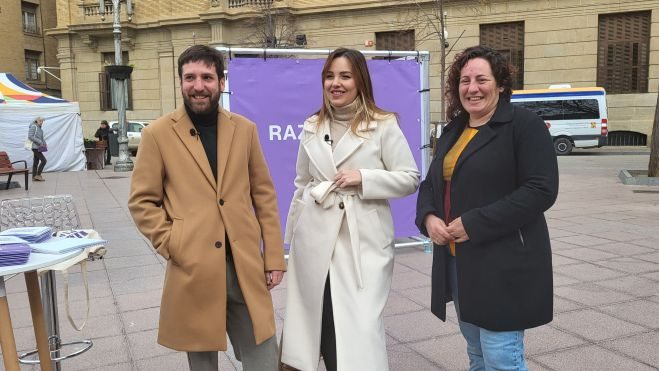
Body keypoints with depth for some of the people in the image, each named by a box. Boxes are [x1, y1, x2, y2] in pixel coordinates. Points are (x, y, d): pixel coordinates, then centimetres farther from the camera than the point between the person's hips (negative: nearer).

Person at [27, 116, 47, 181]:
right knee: (43, 160, -11)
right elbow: (30, 136, -18)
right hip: (35, 147, -9)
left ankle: (34, 177, 14)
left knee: (36, 162, 10)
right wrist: (39, 142, -20)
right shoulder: (33, 126, -11)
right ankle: (38, 175, -4)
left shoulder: (39, 128, 15)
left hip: (38, 147, 9)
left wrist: (44, 143, 3)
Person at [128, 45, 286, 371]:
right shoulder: (158, 133, -2)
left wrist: (274, 257, 5)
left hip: (245, 265, 2)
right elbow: (141, 202, 1)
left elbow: (263, 194, 7)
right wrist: (172, 246, -9)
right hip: (193, 269, -1)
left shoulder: (244, 129, 5)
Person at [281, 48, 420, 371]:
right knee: (321, 326, 11)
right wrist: (292, 235, 18)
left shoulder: (384, 125, -4)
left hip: (363, 242, -4)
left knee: (361, 330, -4)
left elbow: (410, 178, -3)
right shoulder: (311, 127, 10)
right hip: (316, 240, 4)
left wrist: (364, 178, -17)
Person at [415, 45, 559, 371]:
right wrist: (428, 217, -6)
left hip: (504, 265, -7)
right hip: (457, 263, 7)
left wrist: (475, 224, -21)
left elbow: (541, 190, -18)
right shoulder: (453, 131, 14)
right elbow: (431, 183, 17)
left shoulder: (524, 125, -8)